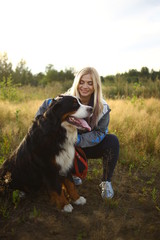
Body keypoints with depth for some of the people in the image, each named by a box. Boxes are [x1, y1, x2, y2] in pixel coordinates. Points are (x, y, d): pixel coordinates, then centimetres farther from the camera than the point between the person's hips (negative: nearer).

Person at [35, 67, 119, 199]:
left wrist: (77, 139, -31)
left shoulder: (102, 107, -19)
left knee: (112, 140, -27)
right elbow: (46, 105, -4)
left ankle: (106, 182, -9)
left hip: (91, 146, 0)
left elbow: (100, 133, -19)